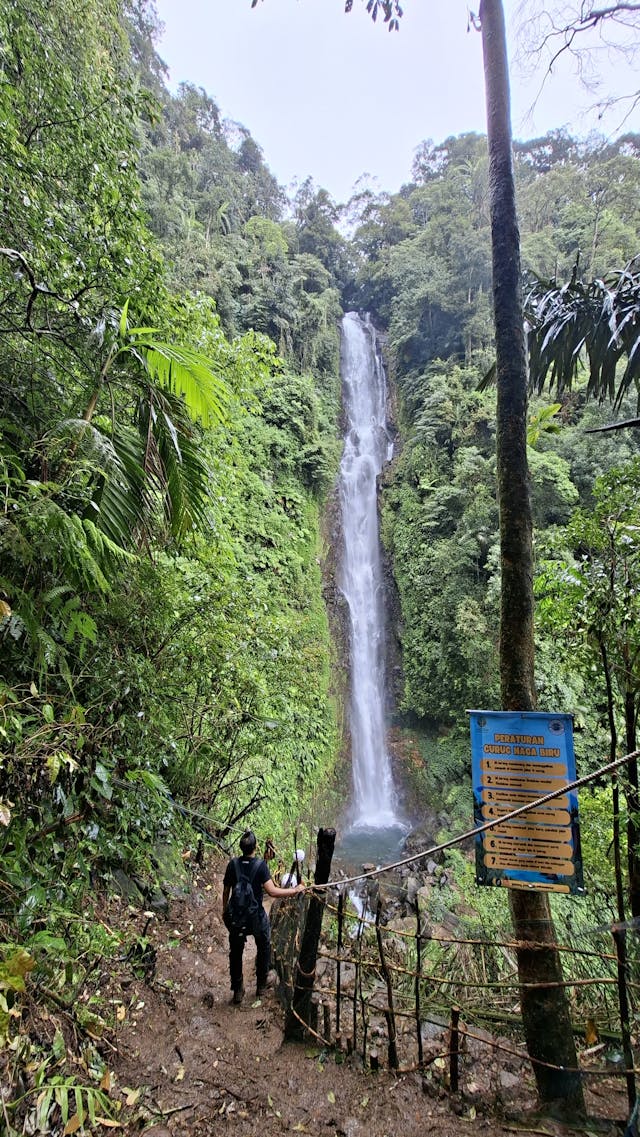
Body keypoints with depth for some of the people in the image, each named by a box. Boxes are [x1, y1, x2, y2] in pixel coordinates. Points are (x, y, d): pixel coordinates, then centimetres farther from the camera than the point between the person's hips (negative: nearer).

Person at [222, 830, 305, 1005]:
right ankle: (261, 984, 37)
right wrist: (294, 890, -15)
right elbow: (272, 891, -25)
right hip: (257, 917, -2)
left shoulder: (233, 864, -12)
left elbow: (226, 890, -1)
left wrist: (224, 909, 16)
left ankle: (237, 990, 30)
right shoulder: (260, 865, -22)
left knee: (236, 952, 19)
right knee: (264, 948, 23)